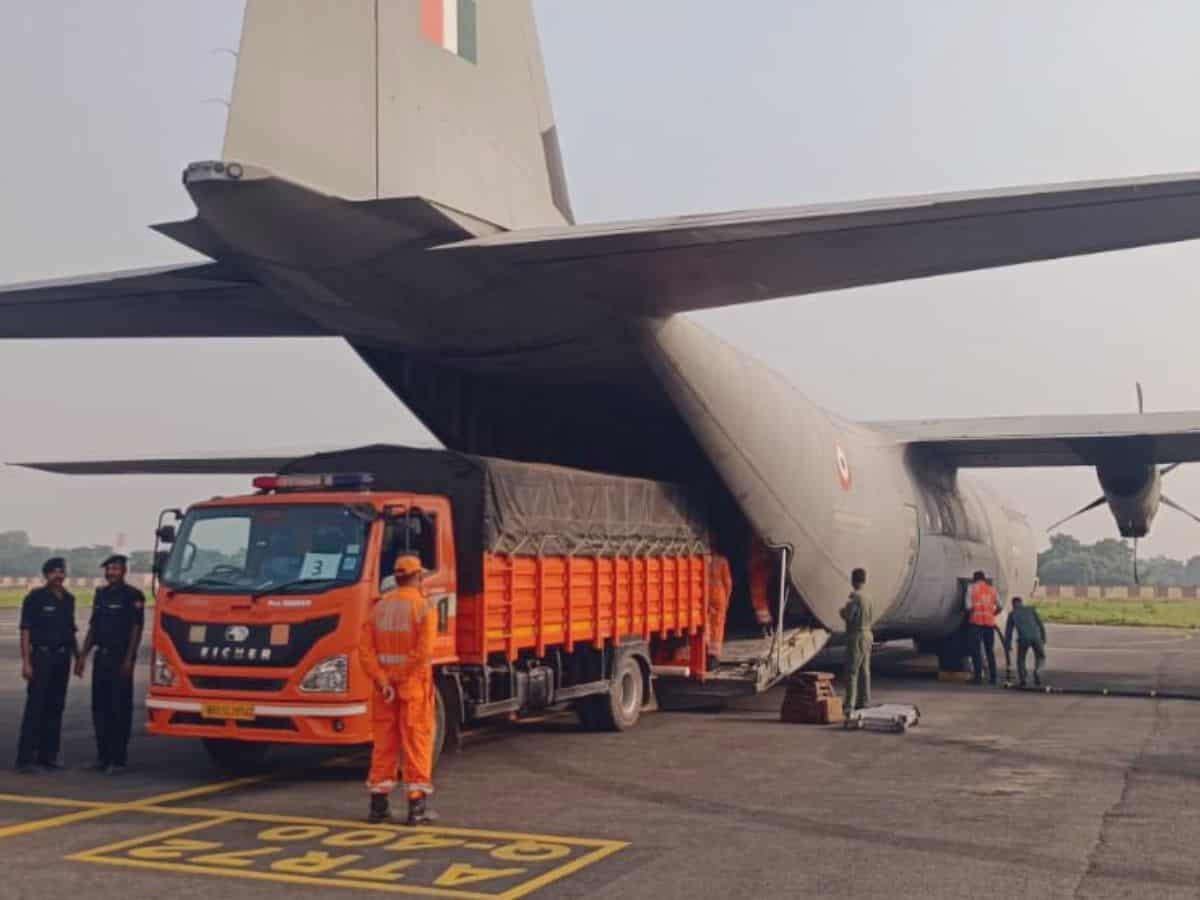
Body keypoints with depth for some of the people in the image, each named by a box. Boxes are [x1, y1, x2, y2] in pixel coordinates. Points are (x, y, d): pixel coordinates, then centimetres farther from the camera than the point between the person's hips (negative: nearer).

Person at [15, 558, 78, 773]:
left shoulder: (68, 599, 12)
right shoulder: (36, 597, -5)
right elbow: (25, 631, -8)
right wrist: (26, 662, -15)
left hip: (62, 658, 6)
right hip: (41, 656, -6)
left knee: (56, 707, 8)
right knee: (35, 707, -7)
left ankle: (48, 755, 15)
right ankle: (25, 758, -5)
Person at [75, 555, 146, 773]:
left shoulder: (132, 596, -6)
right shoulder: (101, 594, 15)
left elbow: (136, 629, -10)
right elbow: (93, 627, 19)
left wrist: (128, 660, -16)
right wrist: (83, 655, 13)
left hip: (121, 659, -7)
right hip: (101, 657, 7)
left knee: (120, 709, -3)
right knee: (100, 707, 9)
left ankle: (118, 760, 1)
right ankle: (103, 757, 17)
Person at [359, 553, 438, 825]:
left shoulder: (379, 606, 6)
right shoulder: (424, 607, -9)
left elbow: (365, 649, -3)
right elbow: (424, 651, -21)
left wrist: (384, 682, -7)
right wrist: (403, 678, -12)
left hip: (384, 687, 5)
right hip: (414, 686, -5)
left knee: (384, 743, 12)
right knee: (416, 742, 1)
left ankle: (379, 803, 14)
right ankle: (417, 805, 2)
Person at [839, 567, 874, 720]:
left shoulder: (855, 596, -15)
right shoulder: (868, 597, 10)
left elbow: (848, 616, -18)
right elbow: (872, 619, 15)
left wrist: (842, 610, 2)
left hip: (856, 636, -9)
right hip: (867, 635, 9)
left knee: (852, 671, -8)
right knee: (864, 670, 13)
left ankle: (850, 705, -11)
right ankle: (864, 702, 18)